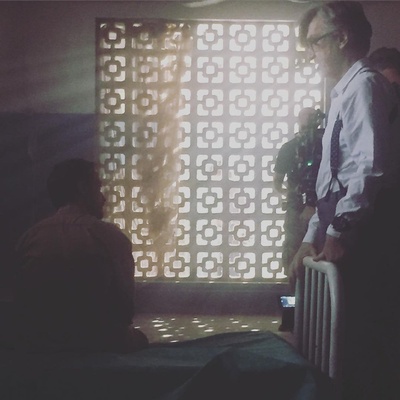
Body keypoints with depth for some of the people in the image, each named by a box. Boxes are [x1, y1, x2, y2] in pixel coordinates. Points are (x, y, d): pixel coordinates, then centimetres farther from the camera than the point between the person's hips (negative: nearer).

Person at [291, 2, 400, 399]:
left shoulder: (364, 85, -8)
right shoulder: (345, 92, 22)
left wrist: (339, 231, -19)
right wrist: (314, 233, 17)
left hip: (360, 237, -10)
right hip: (346, 234, 10)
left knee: (363, 339, -4)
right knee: (348, 337, 14)